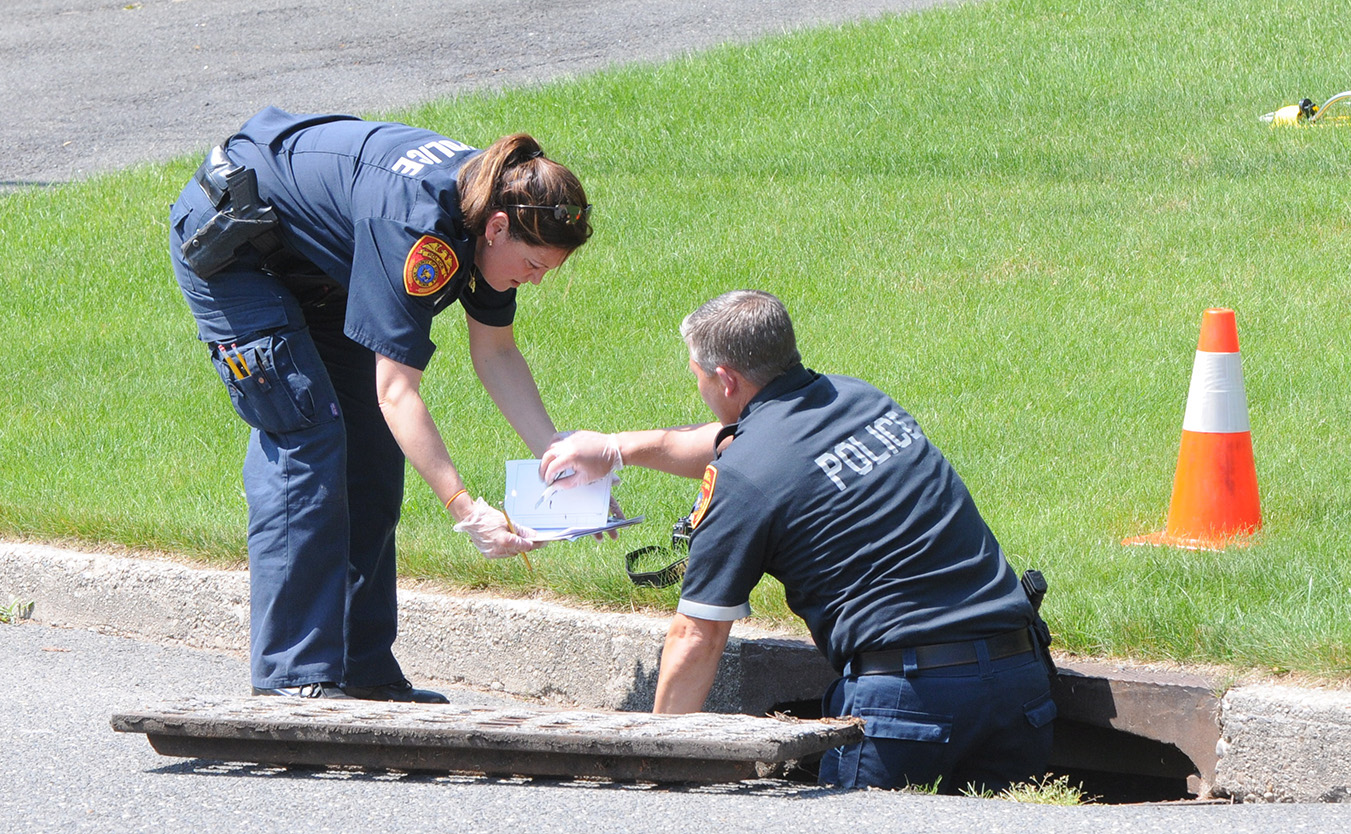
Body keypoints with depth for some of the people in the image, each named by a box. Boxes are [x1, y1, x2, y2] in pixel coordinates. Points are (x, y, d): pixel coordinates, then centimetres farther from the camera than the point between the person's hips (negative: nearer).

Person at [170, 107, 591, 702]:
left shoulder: (488, 210, -11)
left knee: (371, 450, 4)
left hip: (310, 266, 10)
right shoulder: (418, 228, -37)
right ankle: (293, 675, -16)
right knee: (305, 438, -17)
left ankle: (362, 669, 7)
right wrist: (465, 509, -42)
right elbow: (396, 391, -38)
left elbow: (495, 353, -1)